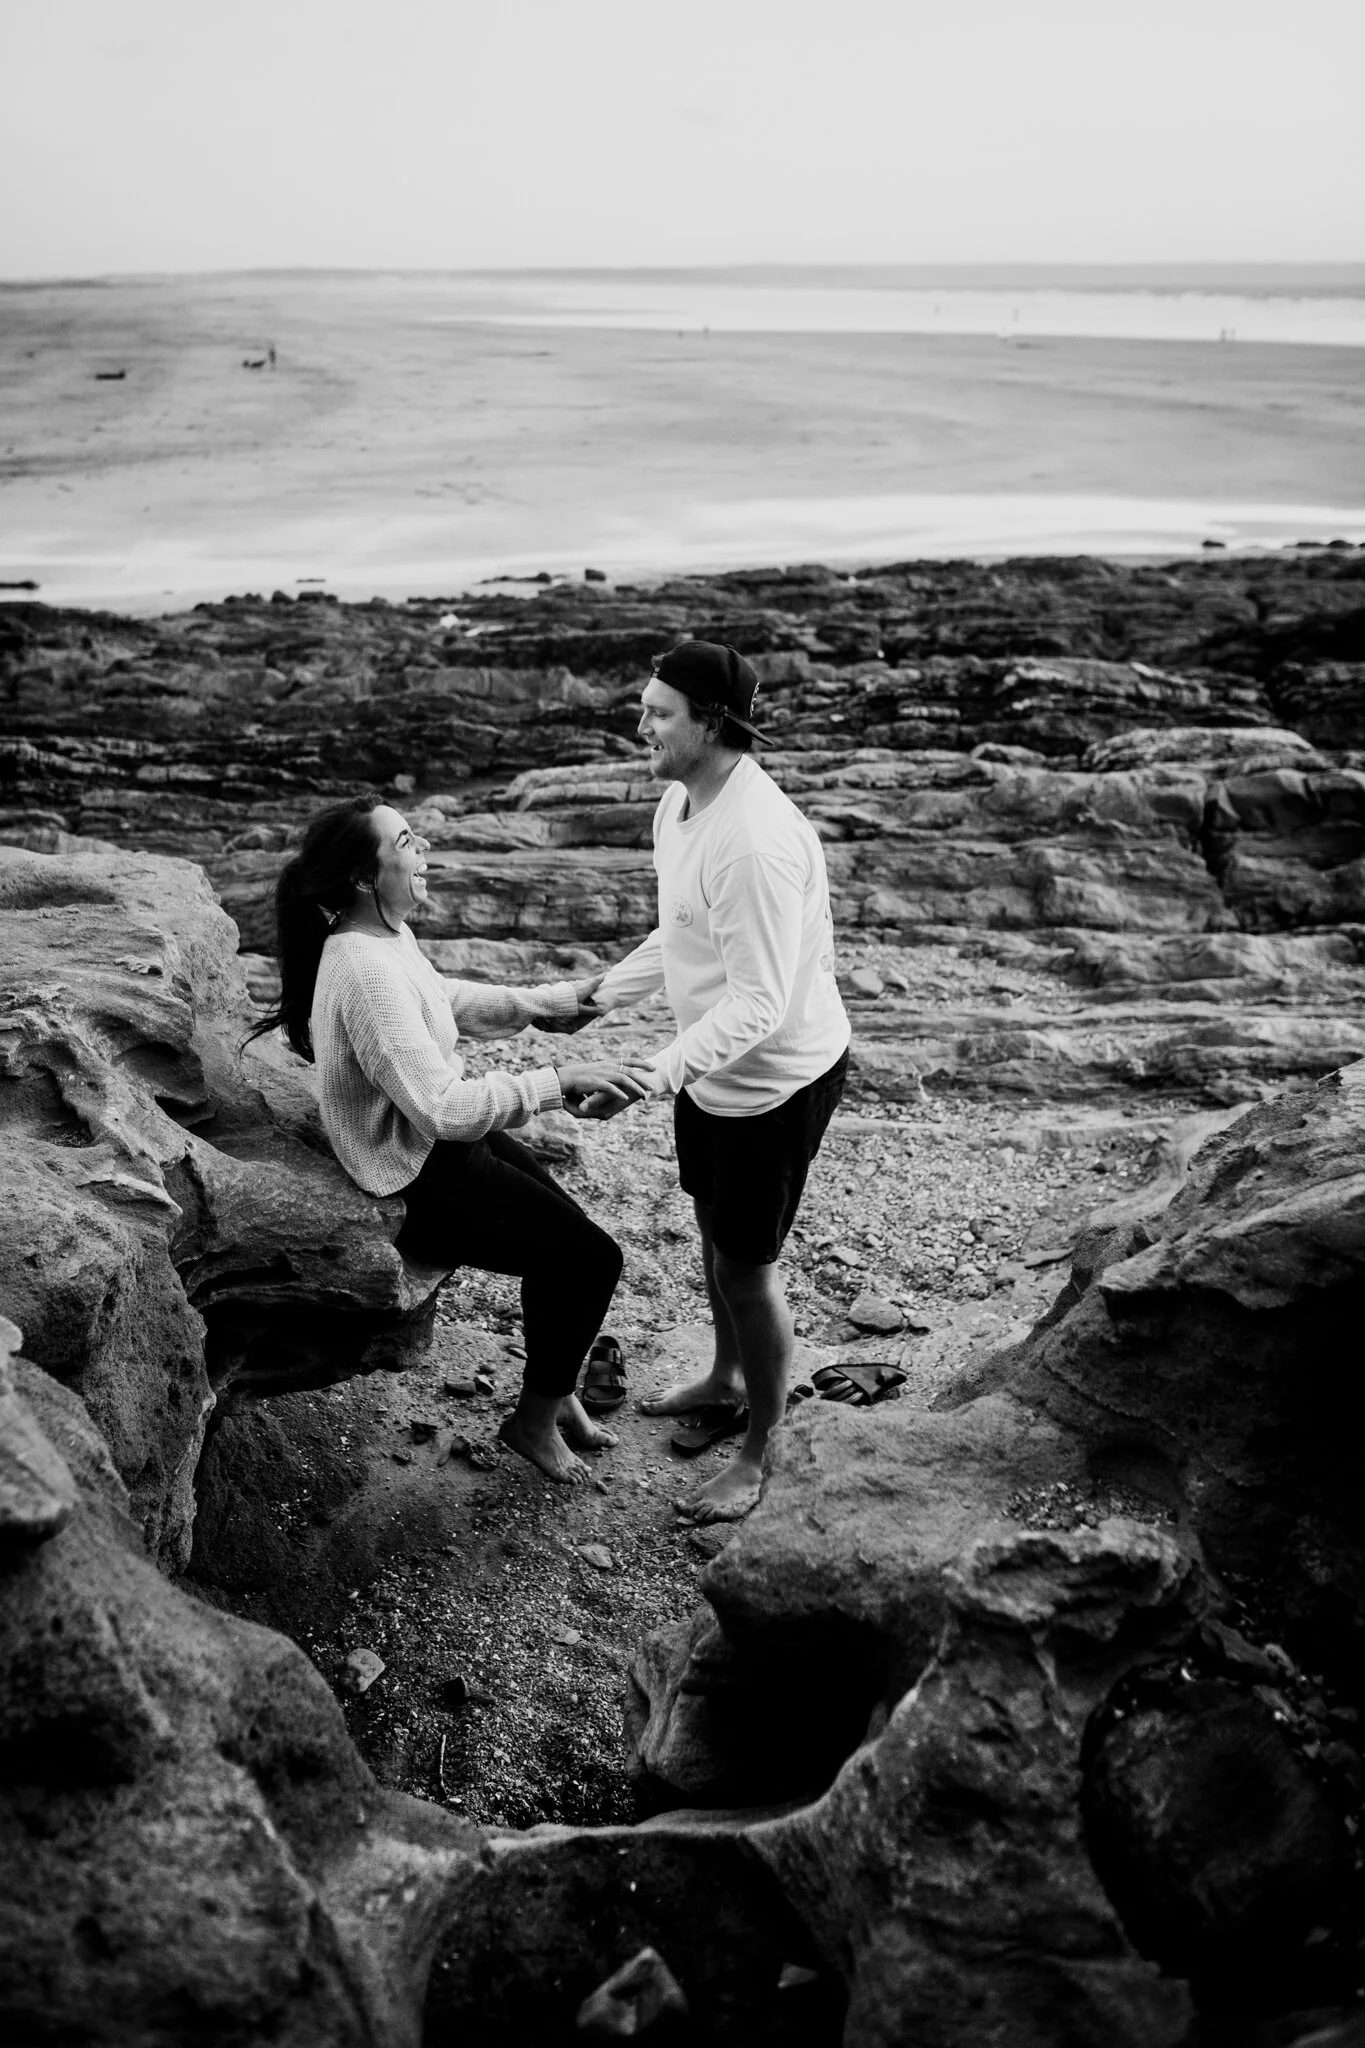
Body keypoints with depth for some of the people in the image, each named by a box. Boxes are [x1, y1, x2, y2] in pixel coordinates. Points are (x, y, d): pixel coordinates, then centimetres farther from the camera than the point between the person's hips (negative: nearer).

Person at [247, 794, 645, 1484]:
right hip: (421, 1186, -10)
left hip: (441, 1145, 10)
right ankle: (534, 1421, 14)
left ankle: (554, 1394, 34)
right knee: (592, 1257, -6)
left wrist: (540, 1002, 10)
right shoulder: (366, 970, -31)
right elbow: (444, 1110, -34)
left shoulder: (385, 936, 0)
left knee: (566, 1235, 14)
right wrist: (555, 1079, -29)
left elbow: (446, 1001, 20)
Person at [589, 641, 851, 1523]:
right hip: (713, 1064, 9)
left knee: (747, 1265, 4)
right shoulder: (682, 802, -1)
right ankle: (728, 1376, 50)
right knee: (714, 1230, 25)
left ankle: (759, 1454, 24)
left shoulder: (756, 839, -31)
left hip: (776, 1076, -9)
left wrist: (674, 1063, -43)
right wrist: (604, 992, 12)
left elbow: (760, 1002, -32)